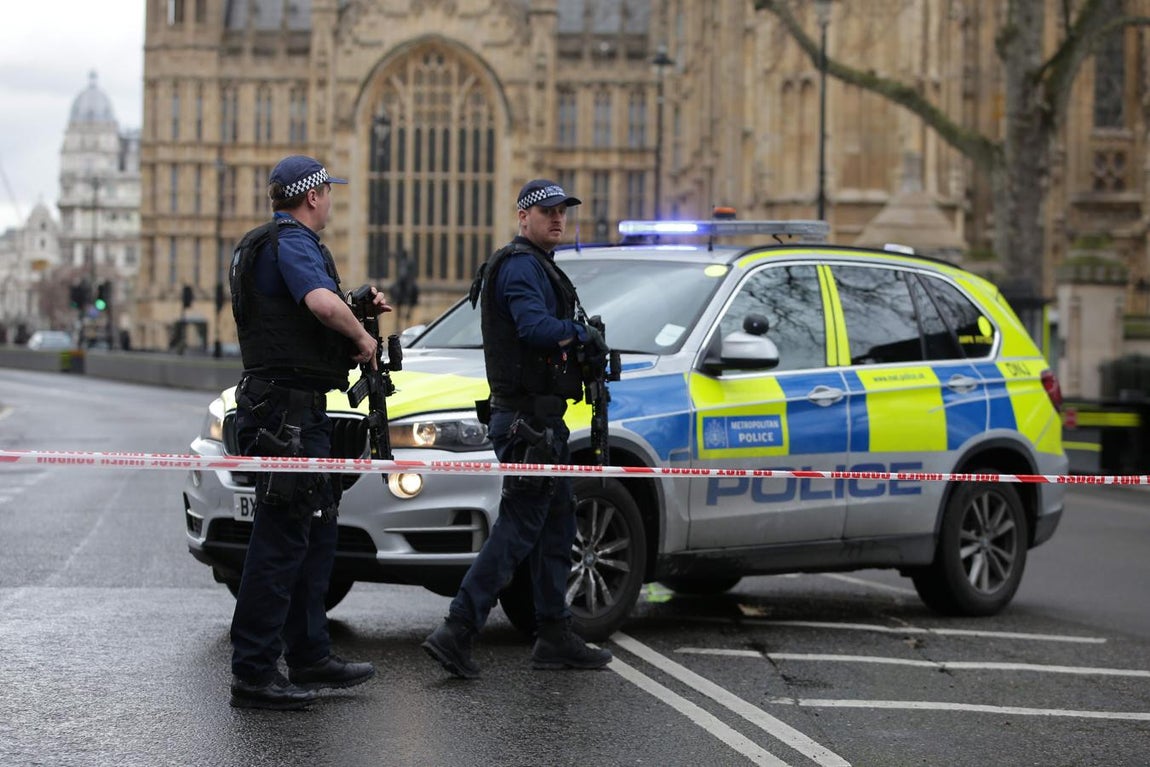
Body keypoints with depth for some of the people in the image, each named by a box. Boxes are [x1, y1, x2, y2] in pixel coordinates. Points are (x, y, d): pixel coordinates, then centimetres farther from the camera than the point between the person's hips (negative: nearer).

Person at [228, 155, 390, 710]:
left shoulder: (265, 244, 20)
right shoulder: (294, 243, -13)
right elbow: (322, 303, -32)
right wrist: (362, 337, -15)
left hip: (296, 410, 11)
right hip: (289, 408, -11)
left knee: (315, 533, 17)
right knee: (281, 538, -9)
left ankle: (309, 657, 25)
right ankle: (253, 674, -8)